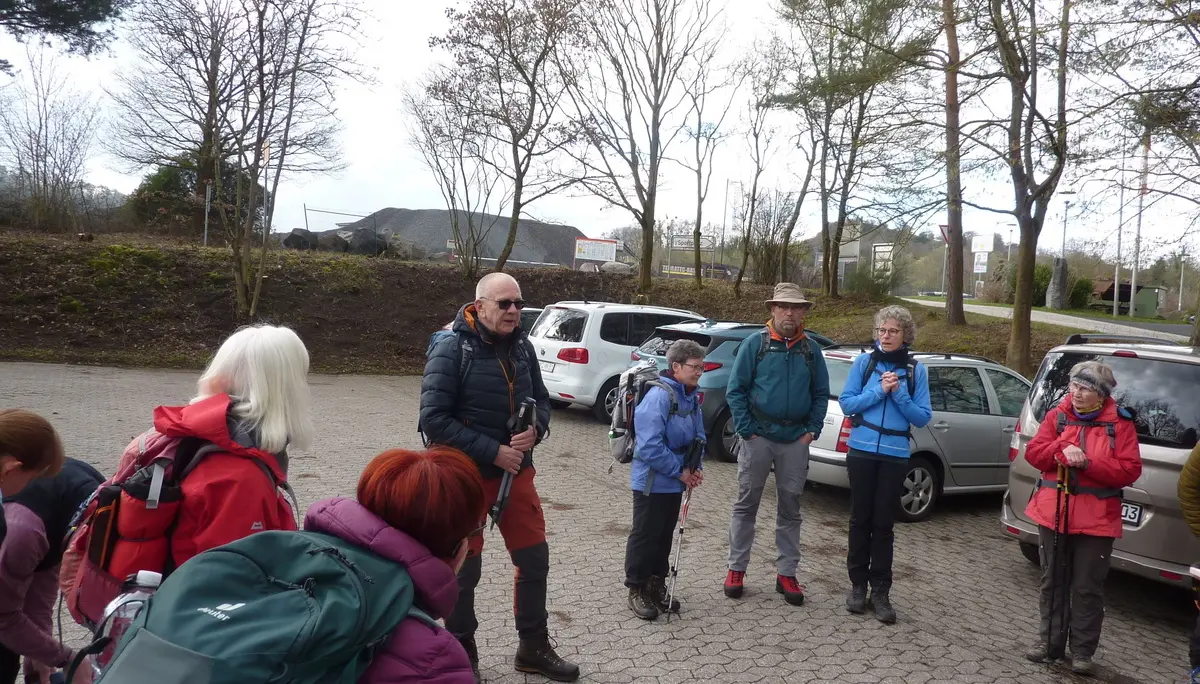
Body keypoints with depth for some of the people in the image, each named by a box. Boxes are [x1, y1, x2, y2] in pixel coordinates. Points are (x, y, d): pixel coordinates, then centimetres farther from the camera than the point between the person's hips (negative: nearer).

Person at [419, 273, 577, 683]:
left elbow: (541, 399, 11)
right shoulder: (451, 349, -16)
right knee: (465, 566, 8)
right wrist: (492, 451, -22)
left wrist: (535, 430, -12)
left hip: (516, 471, 6)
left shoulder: (521, 347, 1)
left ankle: (533, 649, 29)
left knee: (534, 559, 11)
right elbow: (434, 419, -20)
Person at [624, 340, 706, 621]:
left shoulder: (691, 397, 5)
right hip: (651, 481, -8)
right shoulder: (659, 396, -23)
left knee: (665, 535, 17)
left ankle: (657, 585, 31)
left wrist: (695, 468, -1)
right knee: (645, 535, 3)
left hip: (675, 482, 8)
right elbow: (650, 446, -27)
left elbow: (698, 436, 15)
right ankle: (637, 590, 16)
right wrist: (680, 471, -19)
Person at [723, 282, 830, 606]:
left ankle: (787, 573, 20)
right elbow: (735, 390, -4)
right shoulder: (755, 344, -3)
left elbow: (821, 394, 10)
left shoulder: (811, 351, 7)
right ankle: (736, 569, 15)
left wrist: (812, 430, -1)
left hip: (795, 441, 3)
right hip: (758, 438, -3)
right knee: (746, 505, 6)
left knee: (790, 509, 10)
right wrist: (746, 430, -9)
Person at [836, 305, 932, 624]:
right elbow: (846, 402, -3)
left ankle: (880, 591, 13)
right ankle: (858, 584, 20)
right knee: (861, 518, 8)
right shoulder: (864, 362, 1)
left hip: (895, 455, 0)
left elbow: (923, 417, -2)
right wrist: (878, 391, -14)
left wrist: (898, 394, -15)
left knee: (884, 523, 5)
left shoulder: (916, 371, 2)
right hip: (861, 451, 0)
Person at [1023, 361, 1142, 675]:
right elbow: (1033, 452, -2)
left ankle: (1082, 650, 16)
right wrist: (1061, 450, -20)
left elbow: (1130, 470, -11)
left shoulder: (1119, 424, -5)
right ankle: (1050, 642, 23)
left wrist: (1088, 463, -22)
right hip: (1053, 513, 3)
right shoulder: (1057, 416, 3)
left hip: (1095, 519, -3)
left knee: (1087, 588, 5)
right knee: (1053, 582, 12)